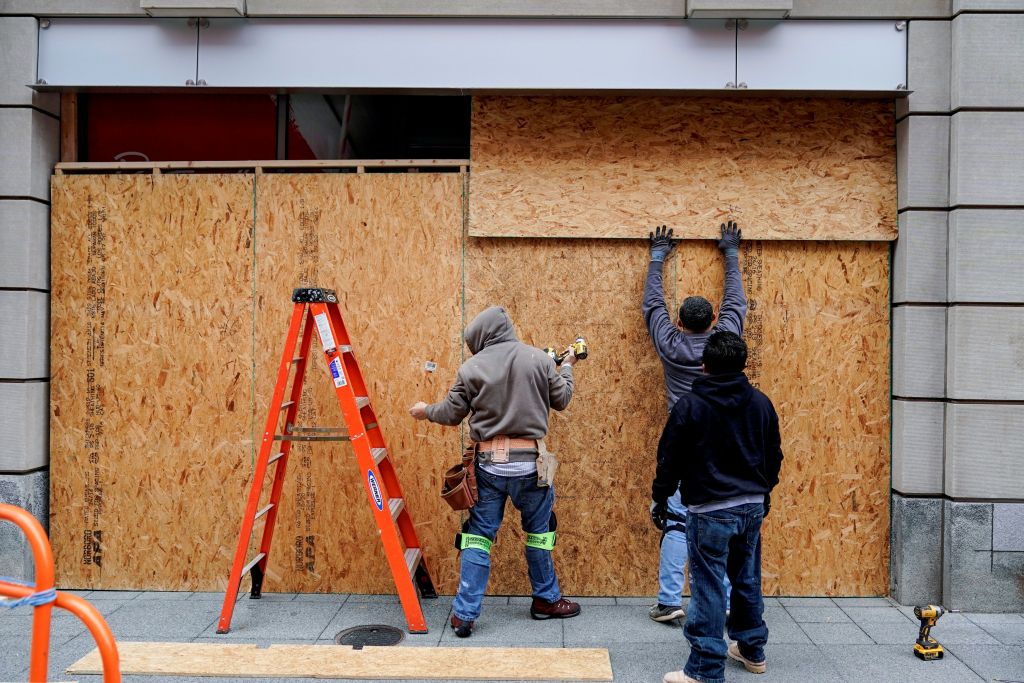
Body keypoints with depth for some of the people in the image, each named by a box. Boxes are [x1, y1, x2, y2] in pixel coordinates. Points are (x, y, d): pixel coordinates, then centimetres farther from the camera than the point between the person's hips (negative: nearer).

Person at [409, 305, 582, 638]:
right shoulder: (538, 358, -2)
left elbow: (452, 413, 5)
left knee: (478, 535, 9)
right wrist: (567, 368, 29)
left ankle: (464, 613, 9)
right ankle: (546, 599, 30)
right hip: (528, 462, 0)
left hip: (488, 462, 0)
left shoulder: (472, 368, -4)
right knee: (539, 529, 17)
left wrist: (426, 411, 26)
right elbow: (561, 400, 10)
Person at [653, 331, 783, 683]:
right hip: (752, 506, 6)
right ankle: (752, 650, 33)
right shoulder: (761, 403, 4)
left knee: (709, 587, -3)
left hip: (710, 510, -6)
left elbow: (671, 458, -6)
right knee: (747, 579, 19)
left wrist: (660, 496, 8)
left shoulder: (690, 405, -11)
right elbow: (774, 456, 13)